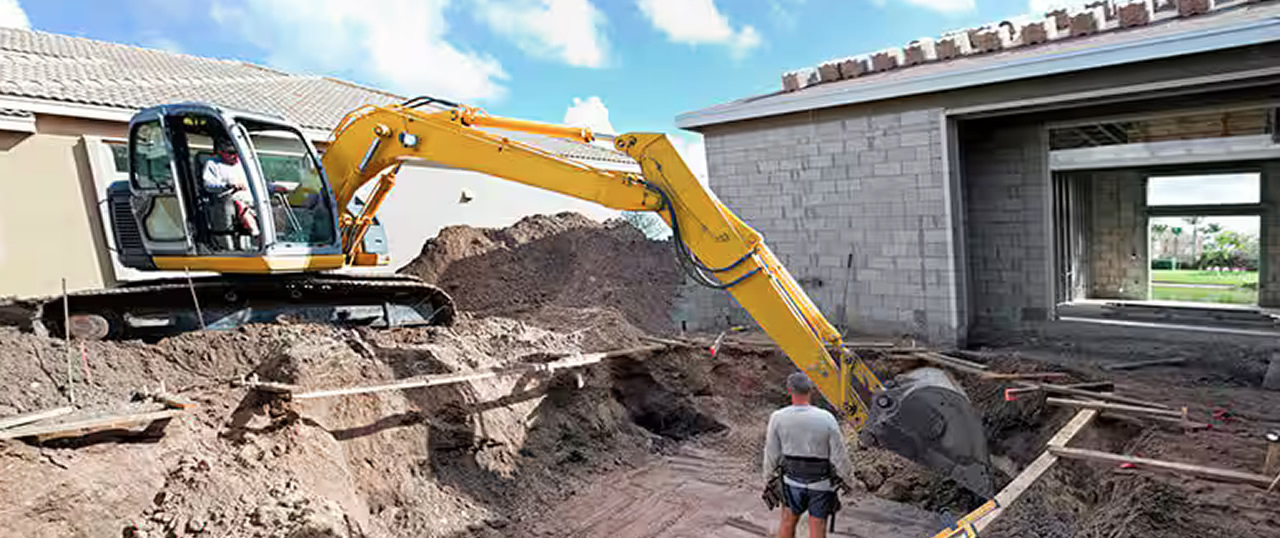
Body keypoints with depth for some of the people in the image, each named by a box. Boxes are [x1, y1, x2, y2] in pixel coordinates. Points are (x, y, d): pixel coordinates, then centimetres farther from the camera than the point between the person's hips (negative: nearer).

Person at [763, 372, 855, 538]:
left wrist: (768, 478, 11)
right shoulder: (826, 418, -20)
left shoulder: (778, 418, -15)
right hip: (821, 483, -1)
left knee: (788, 523, 20)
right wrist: (848, 478, 6)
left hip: (793, 481, 1)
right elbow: (839, 455, -12)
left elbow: (771, 454, -5)